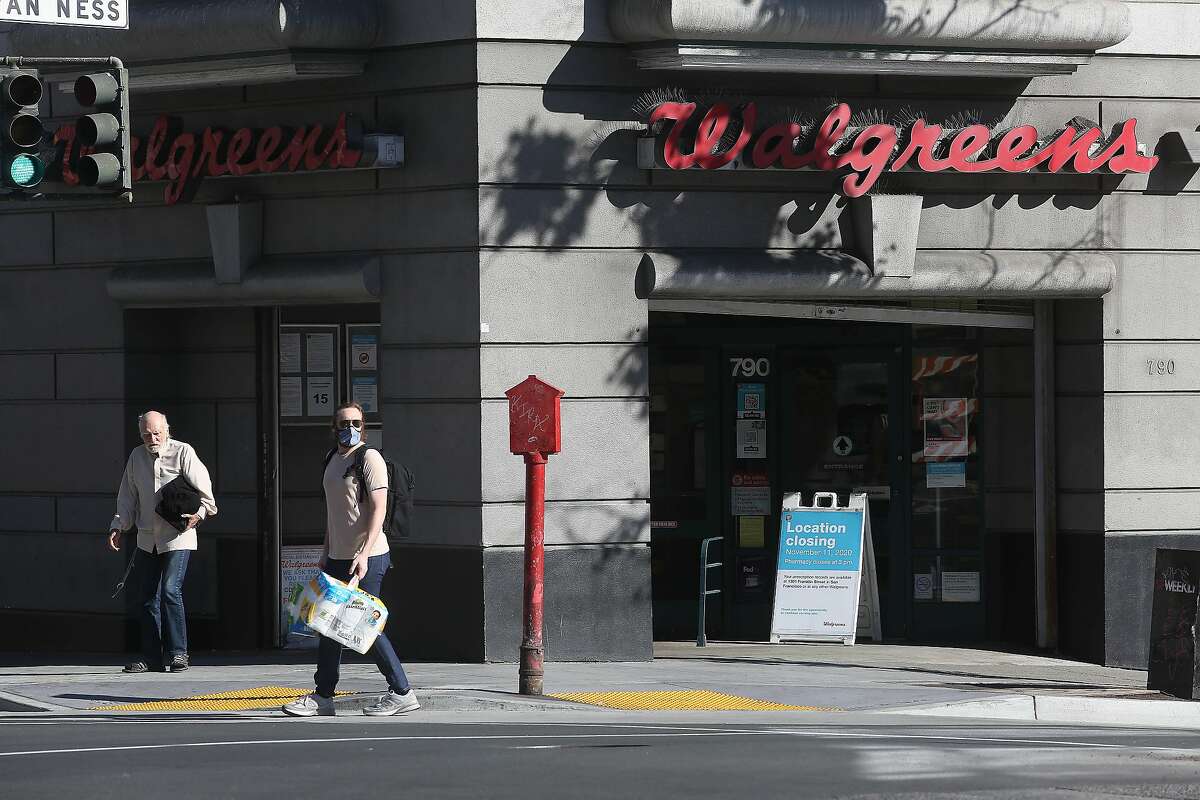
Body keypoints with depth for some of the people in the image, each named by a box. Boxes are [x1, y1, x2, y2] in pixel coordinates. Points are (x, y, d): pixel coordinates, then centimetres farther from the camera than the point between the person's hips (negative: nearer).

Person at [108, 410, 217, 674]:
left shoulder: (182, 452, -4)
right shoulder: (137, 457, 12)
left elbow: (203, 488, -5)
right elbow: (127, 498, 18)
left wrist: (199, 513, -21)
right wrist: (118, 527, 7)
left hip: (177, 537, -6)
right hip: (147, 540, 6)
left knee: (170, 590, -17)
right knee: (148, 597, 5)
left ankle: (177, 652, -12)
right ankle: (152, 658, 10)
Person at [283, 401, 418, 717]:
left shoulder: (370, 458, -10)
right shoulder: (333, 460, 16)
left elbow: (378, 509, -17)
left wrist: (364, 554, -24)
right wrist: (327, 552, 21)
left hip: (367, 558, -8)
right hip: (338, 557, 8)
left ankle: (402, 693, 1)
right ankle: (323, 697, 14)